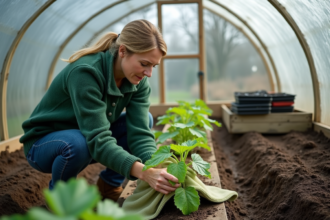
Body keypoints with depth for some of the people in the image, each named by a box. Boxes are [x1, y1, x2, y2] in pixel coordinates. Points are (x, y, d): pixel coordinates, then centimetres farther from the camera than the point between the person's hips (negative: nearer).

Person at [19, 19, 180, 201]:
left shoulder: (138, 82, -12)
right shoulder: (85, 72, -33)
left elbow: (139, 132, -20)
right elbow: (98, 141, -39)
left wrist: (155, 167, -39)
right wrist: (144, 172, -50)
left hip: (89, 140, 6)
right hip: (43, 144, -5)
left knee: (145, 119, -10)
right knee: (78, 142, -39)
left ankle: (108, 186, 3)